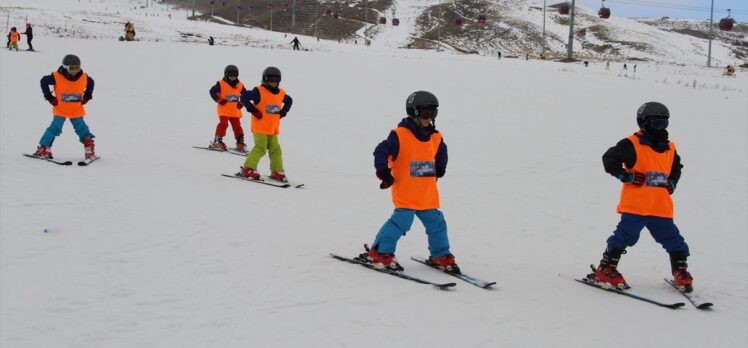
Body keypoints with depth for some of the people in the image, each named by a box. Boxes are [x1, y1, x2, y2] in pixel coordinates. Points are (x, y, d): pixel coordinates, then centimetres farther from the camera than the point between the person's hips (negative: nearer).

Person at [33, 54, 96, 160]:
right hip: (60, 110, -2)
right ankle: (43, 149, 2)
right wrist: (49, 97, -6)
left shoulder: (84, 77, -8)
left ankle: (90, 150, 12)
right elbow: (44, 81, -4)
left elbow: (91, 83, 14)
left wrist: (86, 97, 6)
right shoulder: (57, 77, -17)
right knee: (55, 128, -8)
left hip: (76, 110, 2)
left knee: (82, 129, 4)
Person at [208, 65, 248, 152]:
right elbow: (212, 92, -4)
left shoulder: (240, 85, 6)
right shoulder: (221, 84, -5)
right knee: (223, 123, -14)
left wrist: (241, 103, 2)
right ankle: (217, 142, -7)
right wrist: (219, 100, -11)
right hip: (223, 109, -4)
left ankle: (240, 143, 12)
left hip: (235, 110, 4)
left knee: (237, 125, 5)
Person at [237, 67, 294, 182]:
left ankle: (277, 171, 17)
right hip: (259, 127, -6)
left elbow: (289, 100, 28)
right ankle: (248, 169, -6)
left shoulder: (281, 94, 9)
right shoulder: (259, 91, -11)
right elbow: (244, 96, -17)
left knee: (275, 149, 8)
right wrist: (252, 110, -18)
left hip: (273, 128, 6)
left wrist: (283, 112, 15)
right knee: (260, 148, -13)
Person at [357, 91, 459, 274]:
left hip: (428, 193, 6)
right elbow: (381, 152, -13)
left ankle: (440, 255, 27)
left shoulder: (436, 138, 9)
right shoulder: (400, 135, -12)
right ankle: (379, 253, -2)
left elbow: (441, 154, 31)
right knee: (401, 221, -15)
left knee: (436, 223, 10)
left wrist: (439, 170, 20)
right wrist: (384, 174, -11)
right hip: (405, 192, -6)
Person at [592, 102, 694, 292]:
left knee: (673, 240, 8)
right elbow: (609, 158, -11)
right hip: (635, 206, -6)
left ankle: (680, 272, 24)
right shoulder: (632, 145, -6)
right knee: (624, 236, -10)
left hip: (661, 208, 6)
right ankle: (606, 269, 2)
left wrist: (672, 183, 17)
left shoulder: (670, 149, 15)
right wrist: (626, 176, -14)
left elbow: (676, 167, 35)